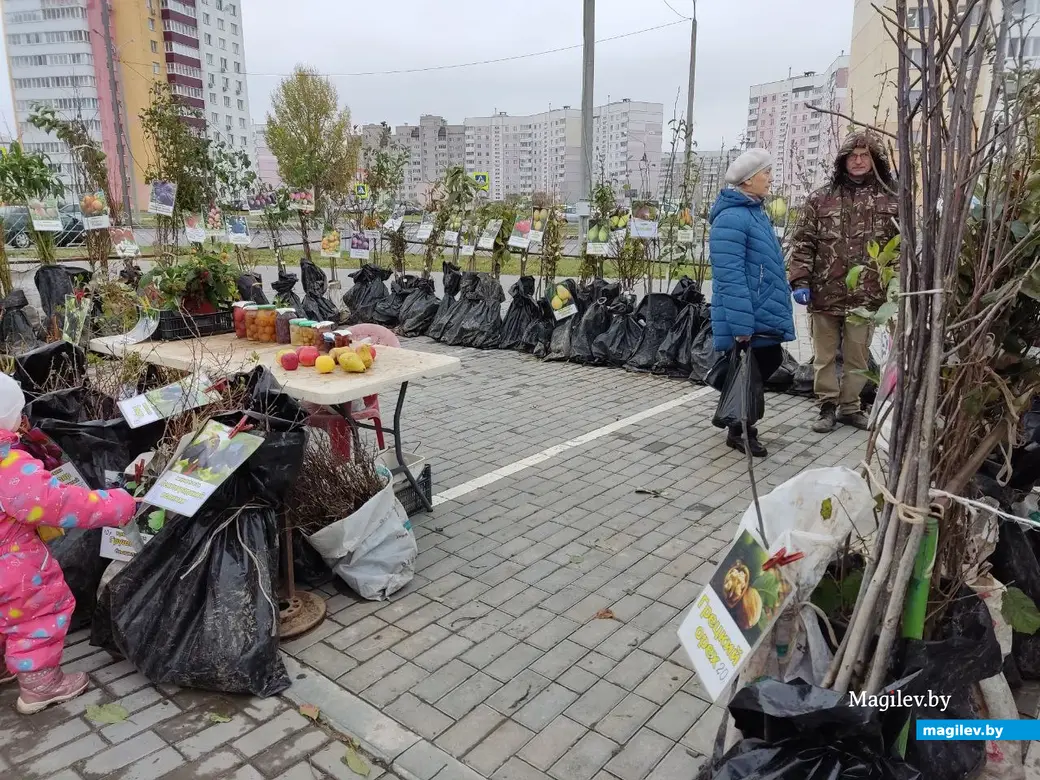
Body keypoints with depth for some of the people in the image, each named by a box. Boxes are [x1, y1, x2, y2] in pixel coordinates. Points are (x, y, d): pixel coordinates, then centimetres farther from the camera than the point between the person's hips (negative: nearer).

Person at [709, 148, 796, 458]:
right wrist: (741, 325, -27)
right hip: (748, 319, -10)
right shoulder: (732, 218, -20)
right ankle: (738, 431, 20)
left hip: (763, 314, 10)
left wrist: (789, 292, 26)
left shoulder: (755, 212, 13)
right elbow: (730, 276, -26)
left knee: (769, 362, 17)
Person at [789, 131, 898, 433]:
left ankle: (850, 407, 24)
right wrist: (800, 281, -8)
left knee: (858, 356, 10)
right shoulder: (820, 198, 3)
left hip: (866, 295, 1)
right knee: (825, 355, 8)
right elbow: (803, 242, 1)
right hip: (825, 293, 0)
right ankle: (828, 406, 20)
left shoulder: (891, 200, 5)